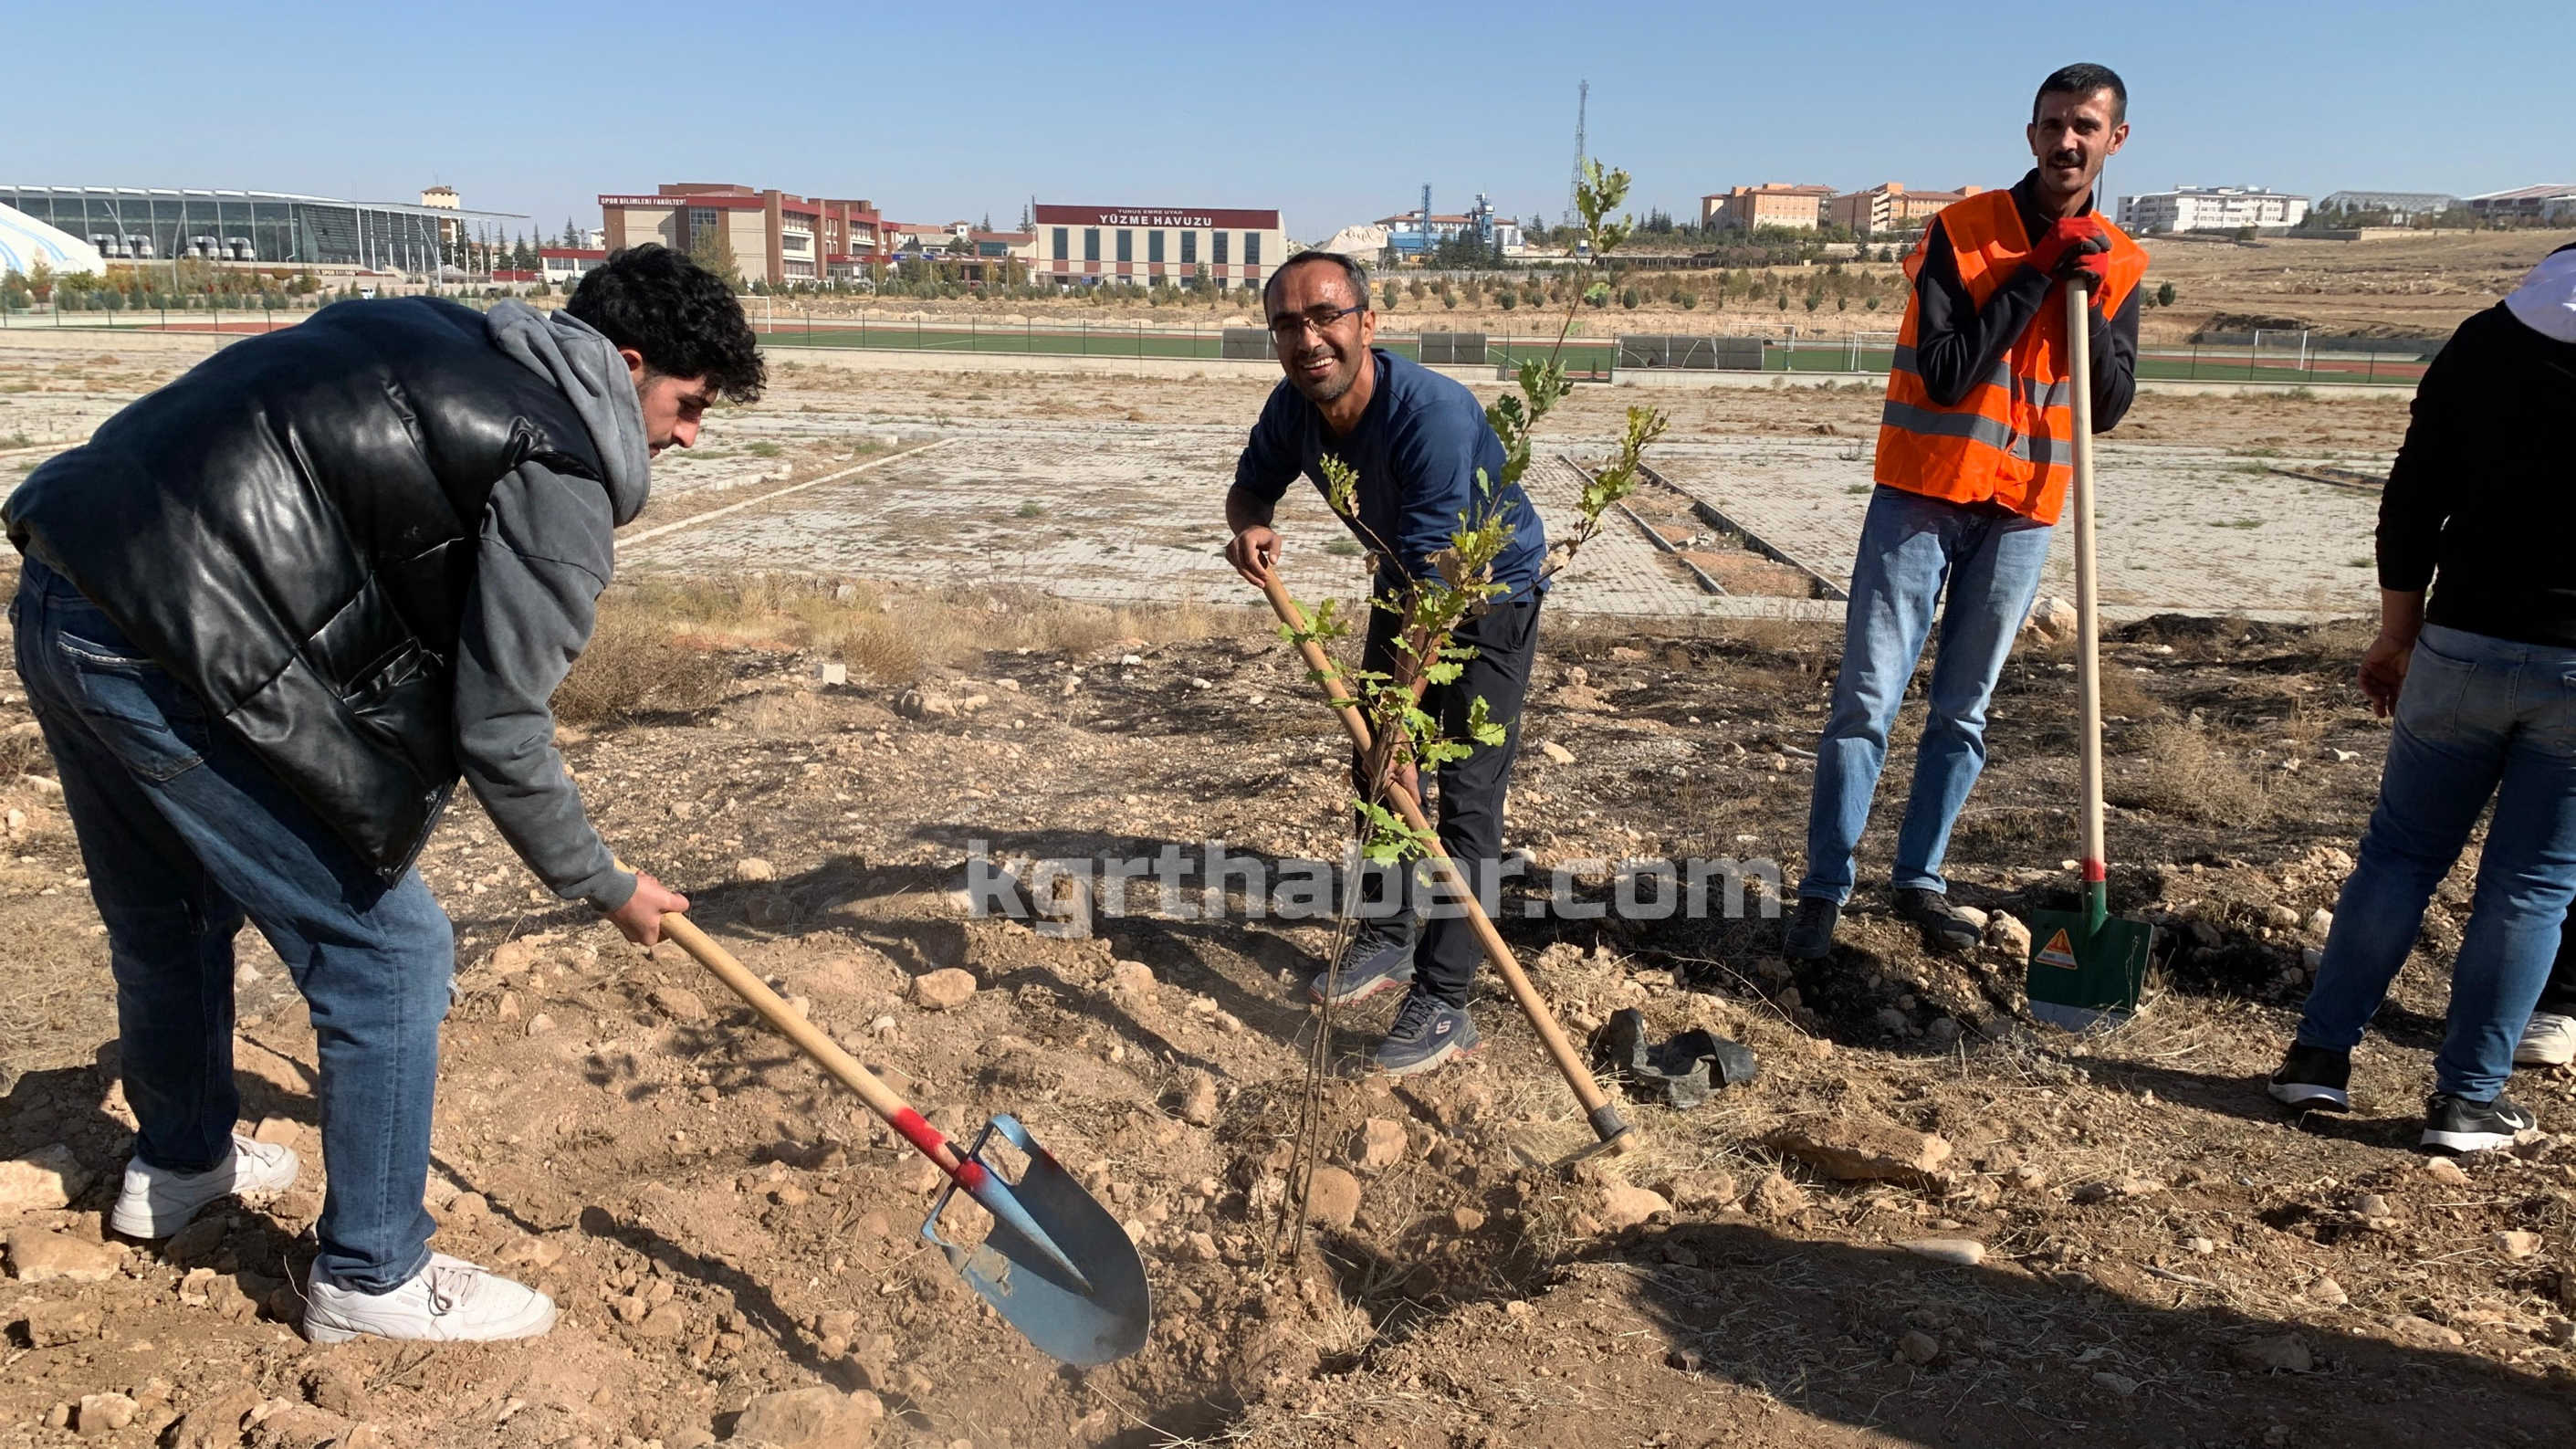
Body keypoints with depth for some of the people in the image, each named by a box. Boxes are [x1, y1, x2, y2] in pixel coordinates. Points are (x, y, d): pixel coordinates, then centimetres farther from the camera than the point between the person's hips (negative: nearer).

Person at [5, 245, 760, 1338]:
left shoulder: (432, 337, 14)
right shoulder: (559, 472, -12)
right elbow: (498, 733, -12)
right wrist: (605, 888, 2)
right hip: (168, 658, -10)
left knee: (166, 918, 29)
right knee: (387, 953, 2)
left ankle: (176, 1163, 53)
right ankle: (372, 1278, 16)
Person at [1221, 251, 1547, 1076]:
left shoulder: (1433, 413, -38)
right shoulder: (1294, 408, -16)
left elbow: (1434, 592, -39)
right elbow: (1249, 486, 4)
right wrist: (1249, 526, -23)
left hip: (1491, 589, -7)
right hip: (1406, 583, 7)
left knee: (1467, 798, -11)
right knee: (1375, 773, 13)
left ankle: (1443, 1004, -3)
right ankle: (1385, 942, 31)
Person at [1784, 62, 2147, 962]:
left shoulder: (2118, 263, 7)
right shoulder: (1962, 229, -5)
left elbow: (2111, 407, 0)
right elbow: (1944, 374, -15)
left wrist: (2088, 295, -11)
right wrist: (2034, 273, -15)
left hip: (2023, 512, 4)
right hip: (1922, 496, -3)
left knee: (1964, 712, 10)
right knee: (1866, 702, -4)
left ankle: (1920, 879, 22)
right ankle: (1825, 889, 4)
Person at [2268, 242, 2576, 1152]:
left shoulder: (2487, 338, 2)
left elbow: (2412, 503, 4)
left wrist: (2397, 634, 13)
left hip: (2464, 648, 2)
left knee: (2400, 853, 13)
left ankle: (2319, 1055, 15)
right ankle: (2467, 1098, 13)